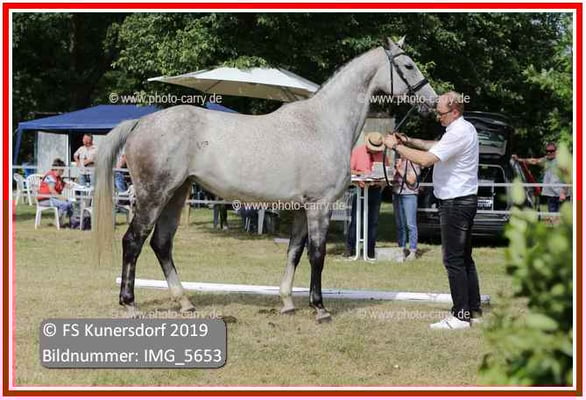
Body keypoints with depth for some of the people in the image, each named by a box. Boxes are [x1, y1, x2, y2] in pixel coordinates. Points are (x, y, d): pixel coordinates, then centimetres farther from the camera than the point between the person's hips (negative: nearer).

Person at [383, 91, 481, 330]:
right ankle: (474, 310, 19)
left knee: (454, 260, -8)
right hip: (464, 200, 11)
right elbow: (437, 147, 25)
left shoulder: (458, 133, -20)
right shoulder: (465, 129, 14)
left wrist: (396, 146, -16)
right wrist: (409, 141, 13)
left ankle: (461, 315, -7)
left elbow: (425, 159, -26)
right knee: (464, 258, 14)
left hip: (456, 203, -11)